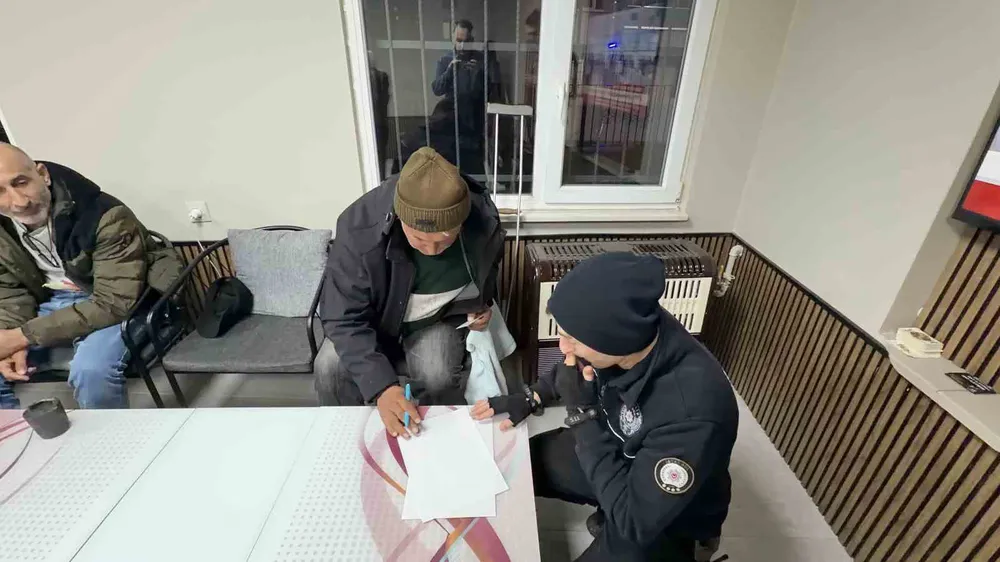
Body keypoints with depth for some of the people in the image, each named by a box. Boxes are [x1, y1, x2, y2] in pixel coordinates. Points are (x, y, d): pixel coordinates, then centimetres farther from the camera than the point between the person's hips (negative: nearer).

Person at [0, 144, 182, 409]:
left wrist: (22, 336, -25)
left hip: (125, 302, -6)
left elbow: (115, 305, -28)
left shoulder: (106, 217, -26)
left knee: (91, 370, -32)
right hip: (50, 303, 7)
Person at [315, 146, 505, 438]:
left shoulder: (483, 220, -25)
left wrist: (484, 303, -12)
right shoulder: (360, 226, -33)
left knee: (437, 377, -25)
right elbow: (344, 318, -28)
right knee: (330, 366, -21)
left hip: (441, 317, 0)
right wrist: (380, 384, -39)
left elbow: (488, 266, 2)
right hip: (373, 319, 0)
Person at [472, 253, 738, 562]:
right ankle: (608, 512, 20)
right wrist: (530, 398, -7)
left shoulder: (692, 411, -41)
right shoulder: (629, 333, -23)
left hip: (664, 517, -4)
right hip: (613, 451, 5)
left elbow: (634, 520, -30)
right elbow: (577, 366, 2)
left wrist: (582, 412, -32)